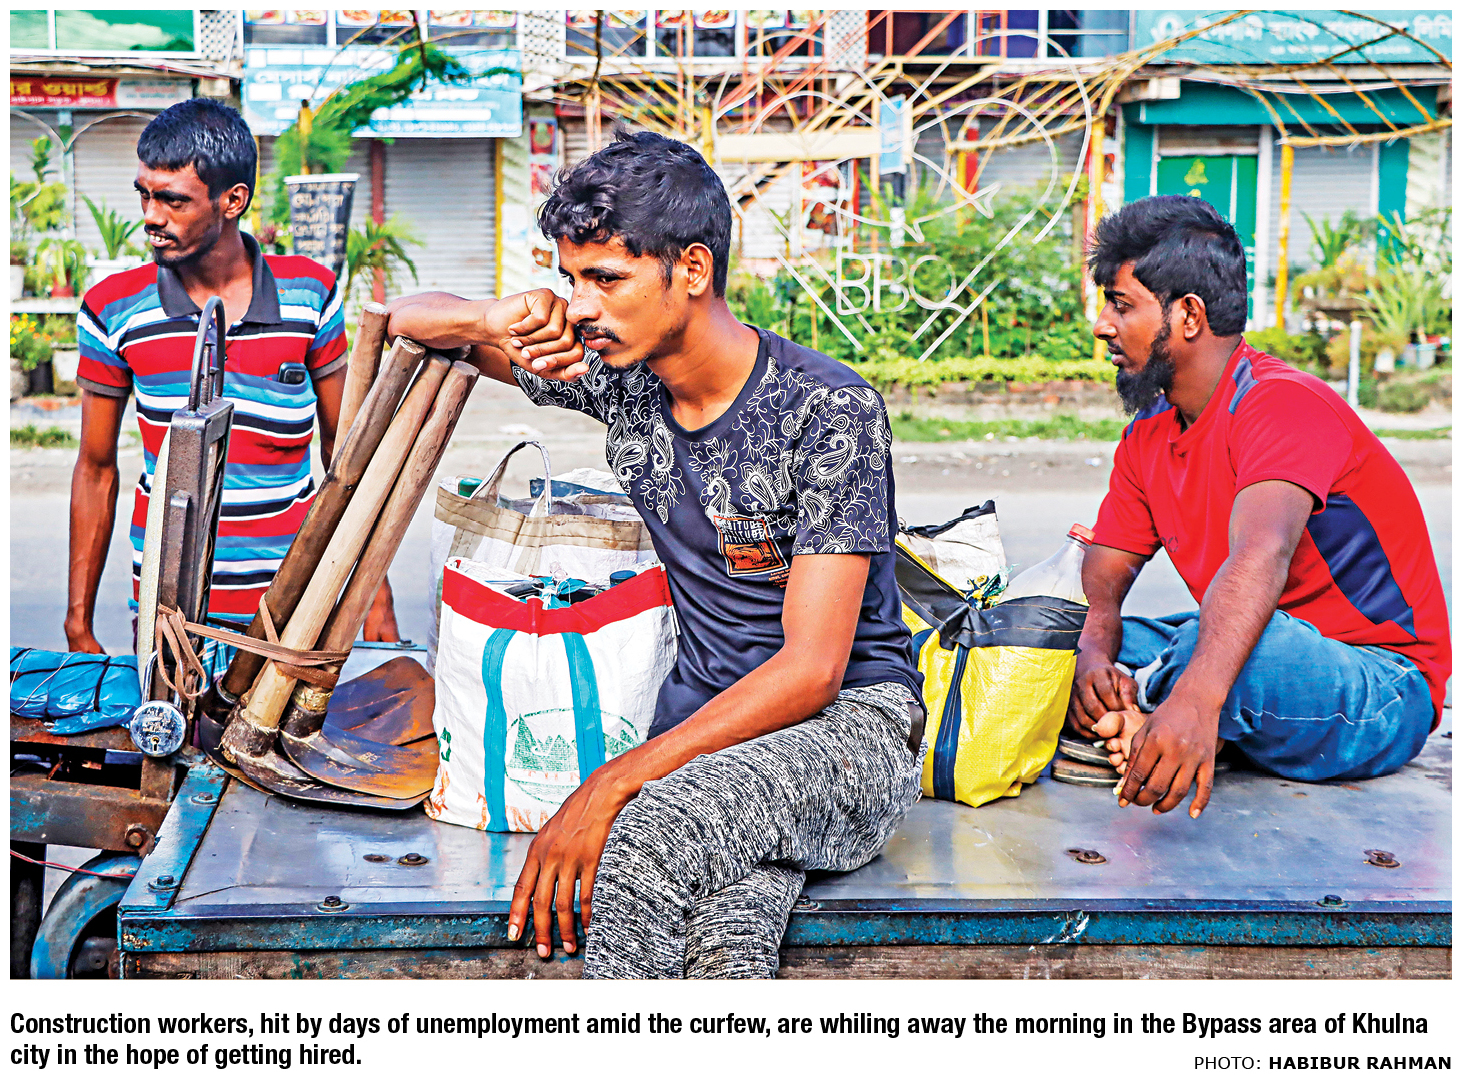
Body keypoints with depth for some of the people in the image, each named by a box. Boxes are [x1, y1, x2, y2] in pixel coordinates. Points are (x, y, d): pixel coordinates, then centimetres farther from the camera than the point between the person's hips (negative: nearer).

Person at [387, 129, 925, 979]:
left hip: (847, 719, -4)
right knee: (728, 924, -33)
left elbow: (810, 669, -19)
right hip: (703, 720, 4)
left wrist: (610, 787, -25)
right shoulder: (619, 377, 3)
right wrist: (495, 324, -10)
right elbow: (410, 319, 15)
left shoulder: (829, 408, -15)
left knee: (657, 827, -36)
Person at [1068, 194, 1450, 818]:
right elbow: (1104, 572, 2)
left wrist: (1196, 700, -56)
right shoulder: (1147, 437, 7)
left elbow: (1261, 557, -40)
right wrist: (1094, 650, -23)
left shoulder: (1282, 404, -22)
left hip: (1379, 698, -8)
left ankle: (1134, 723, -13)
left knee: (1250, 645, -39)